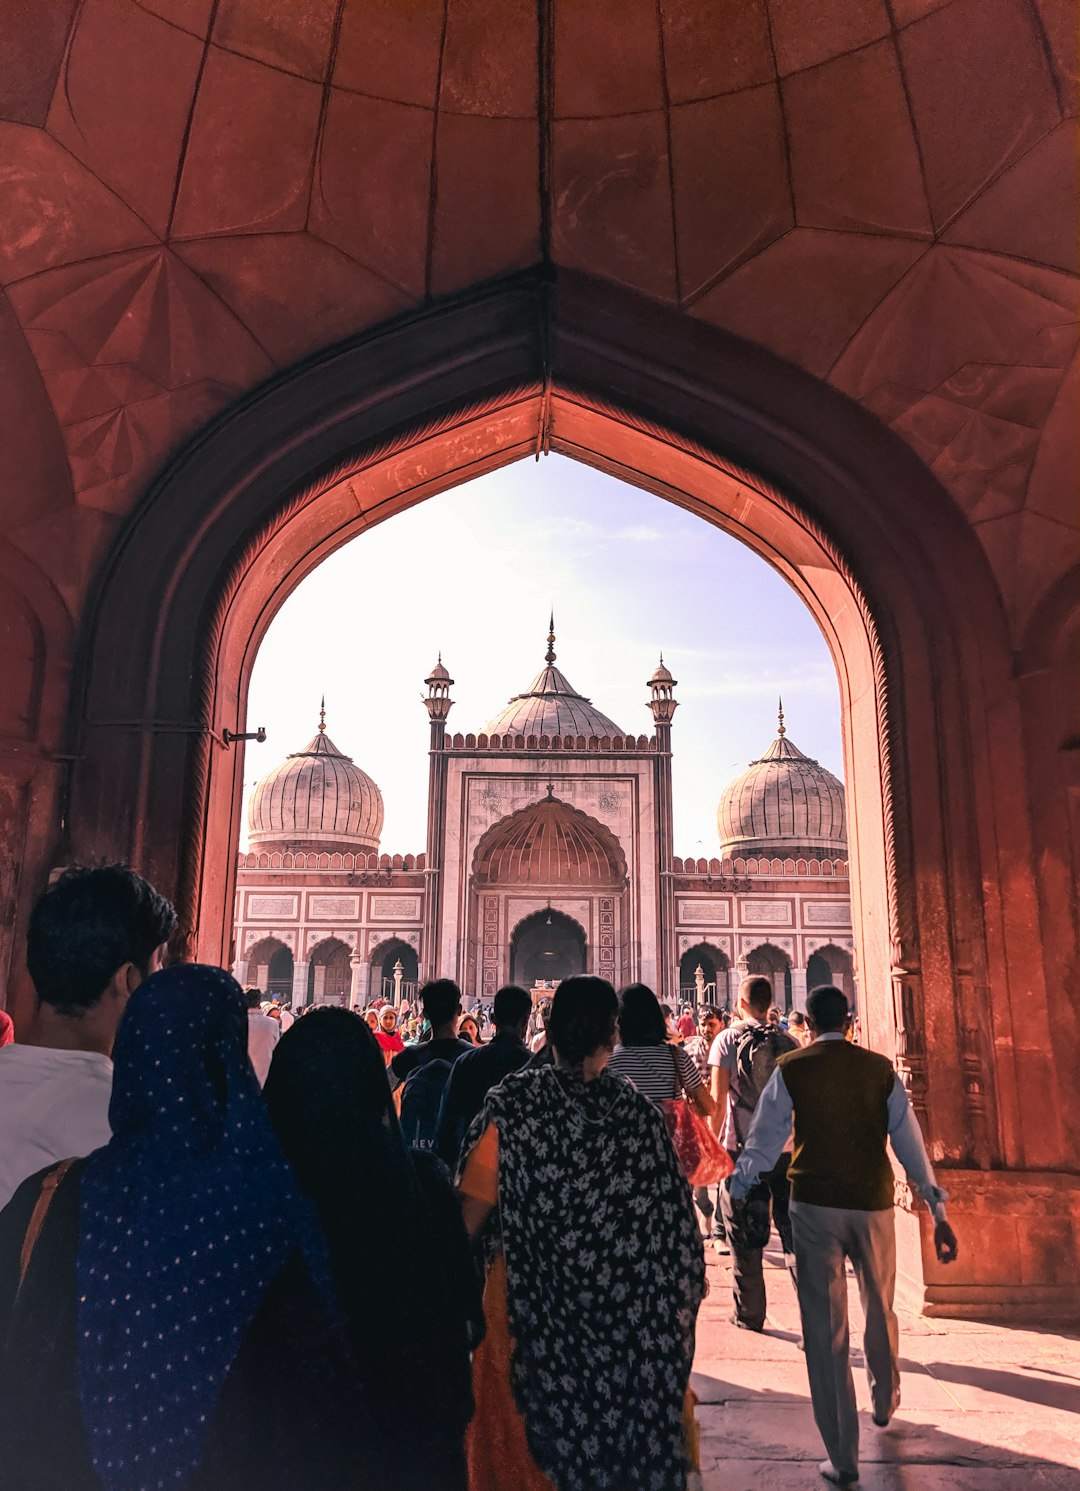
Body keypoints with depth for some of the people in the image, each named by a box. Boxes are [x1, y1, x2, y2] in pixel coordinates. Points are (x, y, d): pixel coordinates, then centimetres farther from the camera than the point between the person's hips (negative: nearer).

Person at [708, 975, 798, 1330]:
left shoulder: (728, 1039, -5)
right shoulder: (788, 1042, 3)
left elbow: (718, 1099, -7)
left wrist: (715, 1139, 3)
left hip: (742, 1147, -2)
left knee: (744, 1235, 9)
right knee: (793, 1226, 11)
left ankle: (749, 1314, 16)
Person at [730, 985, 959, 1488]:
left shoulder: (791, 1069, -4)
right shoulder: (880, 1068, 0)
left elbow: (762, 1141, -2)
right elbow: (910, 1141, -1)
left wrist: (734, 1193, 8)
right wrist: (937, 1210, 4)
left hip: (814, 1205, -2)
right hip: (874, 1203, 2)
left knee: (824, 1327, 7)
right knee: (879, 1308, 26)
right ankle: (884, 1401, 49)